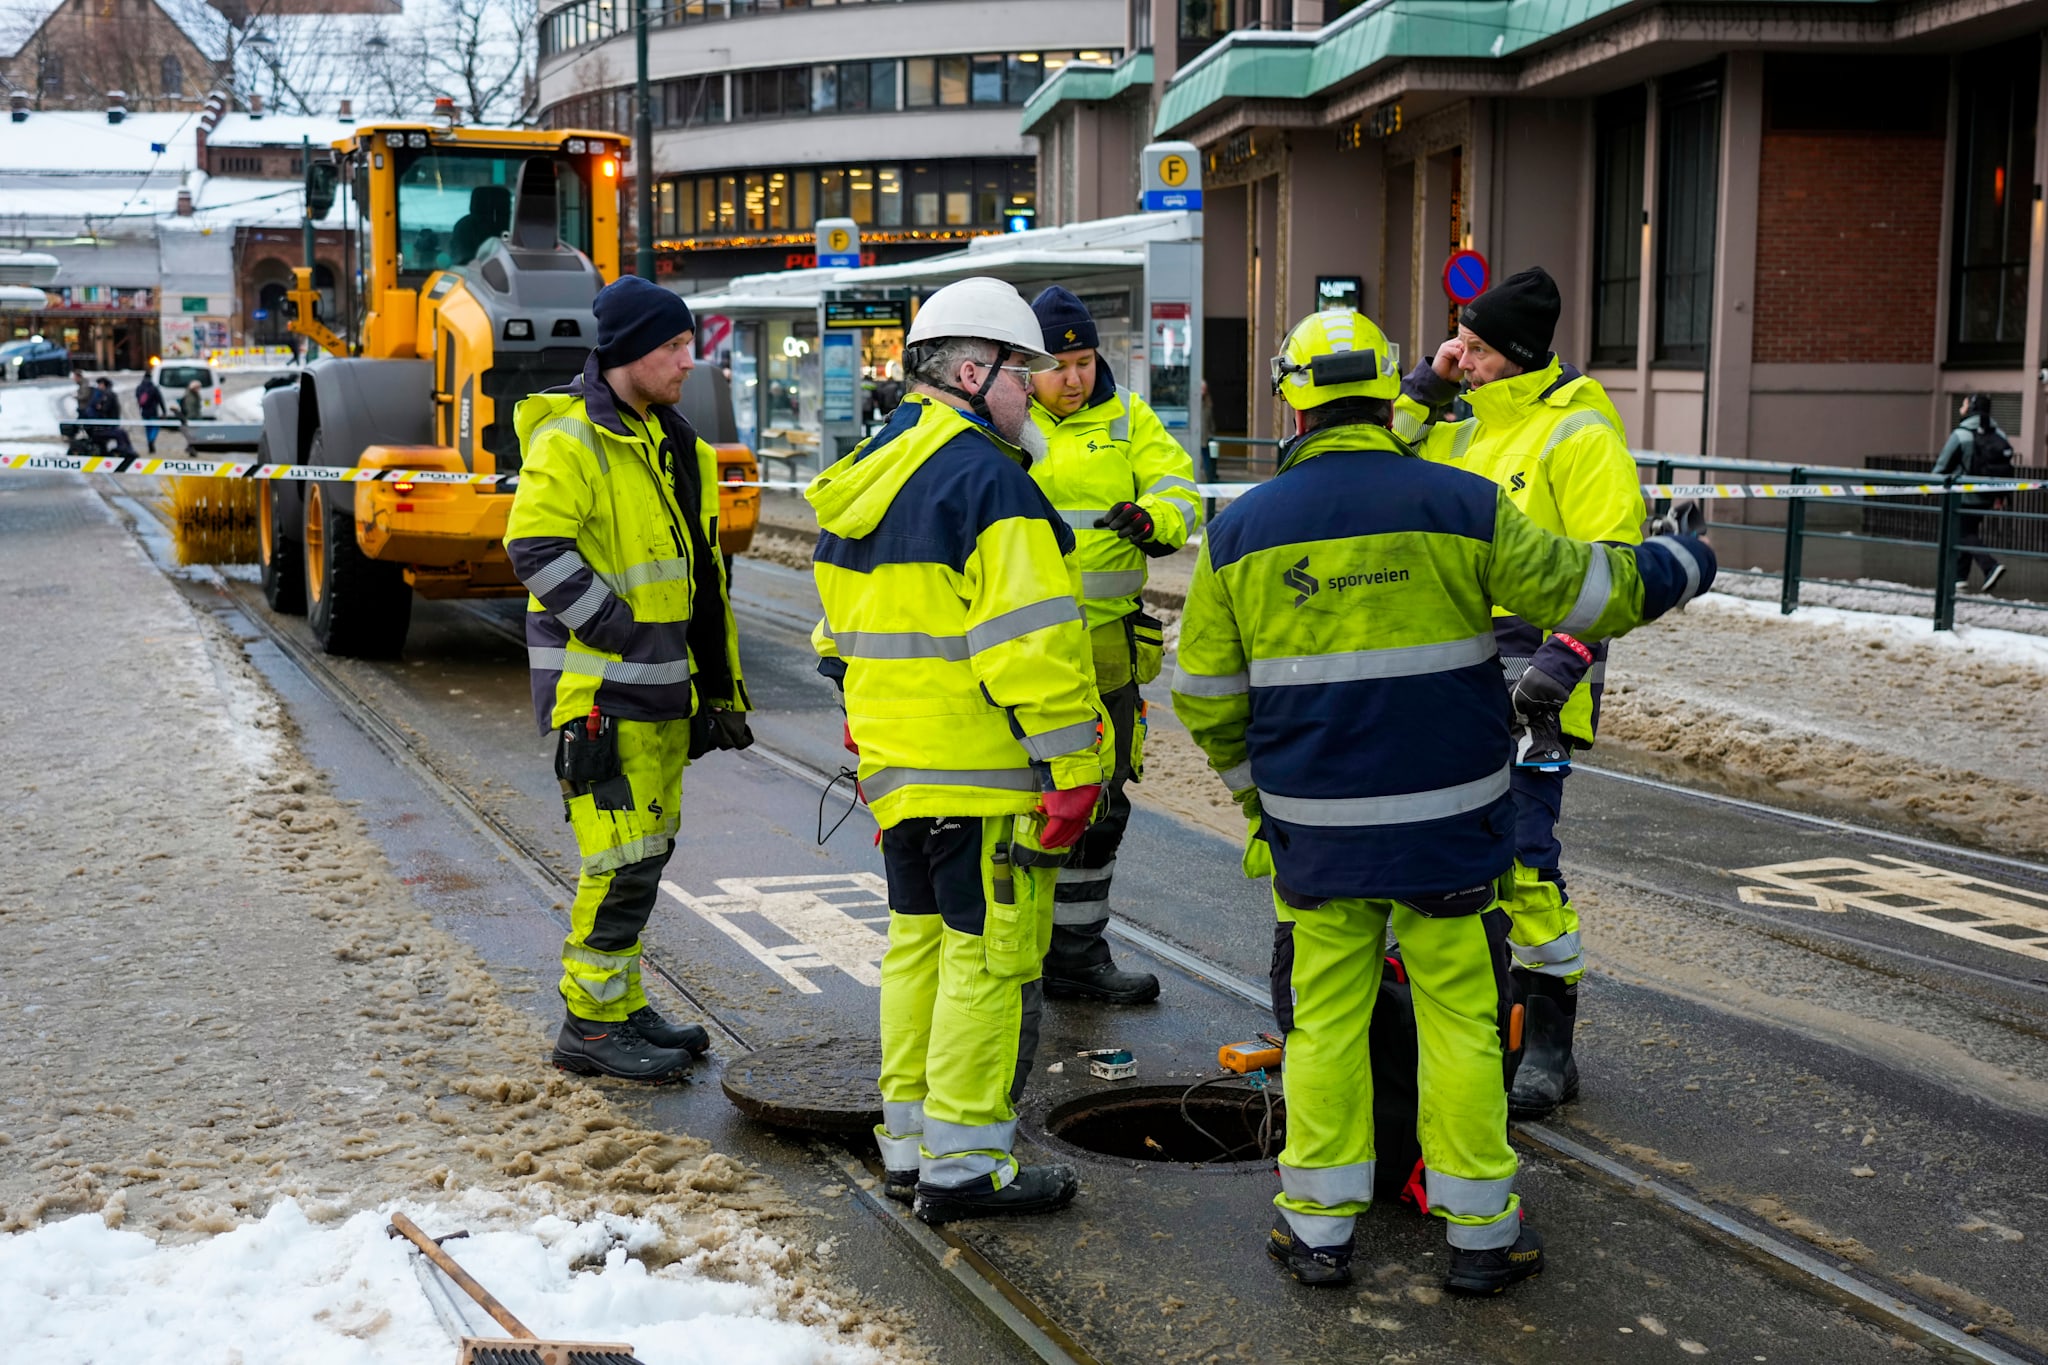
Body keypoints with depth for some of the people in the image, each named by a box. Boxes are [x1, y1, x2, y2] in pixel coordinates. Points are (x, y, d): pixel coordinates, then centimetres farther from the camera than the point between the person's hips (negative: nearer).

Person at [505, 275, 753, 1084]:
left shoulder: (663, 439, 16)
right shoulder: (570, 441, -13)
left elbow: (695, 569, 21)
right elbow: (534, 549, -22)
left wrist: (714, 681, 19)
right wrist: (612, 623, -19)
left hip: (660, 686, 9)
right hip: (599, 686, -9)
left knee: (647, 850, 14)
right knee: (623, 860, -7)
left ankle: (624, 1008, 25)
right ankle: (590, 1025, 5)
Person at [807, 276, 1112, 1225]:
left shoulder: (869, 474, 15)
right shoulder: (984, 477, -15)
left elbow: (842, 634, 22)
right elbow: (1031, 639, -21)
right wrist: (1073, 763, -18)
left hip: (895, 766, 9)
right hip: (984, 772, -9)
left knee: (920, 942, 18)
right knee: (990, 957, -1)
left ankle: (910, 1144, 27)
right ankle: (965, 1166, 6)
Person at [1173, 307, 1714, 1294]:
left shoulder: (1240, 529, -1)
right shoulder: (1462, 505, -7)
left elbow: (1205, 693, 5)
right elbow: (1586, 591, 2)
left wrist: (1252, 783, 22)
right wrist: (1679, 568, 22)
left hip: (1313, 829, 1)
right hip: (1447, 822, -1)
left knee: (1323, 1019, 12)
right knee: (1462, 1018, 10)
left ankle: (1318, 1228, 19)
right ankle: (1480, 1232, 19)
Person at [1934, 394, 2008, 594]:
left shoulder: (1960, 435, -13)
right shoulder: (1998, 434, 5)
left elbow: (1942, 466, -7)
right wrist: (2000, 494, 17)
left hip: (1964, 496, -6)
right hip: (1986, 497, 7)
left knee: (1965, 535, -2)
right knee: (1968, 532, 17)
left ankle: (1991, 566, -21)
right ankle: (1960, 575, 19)